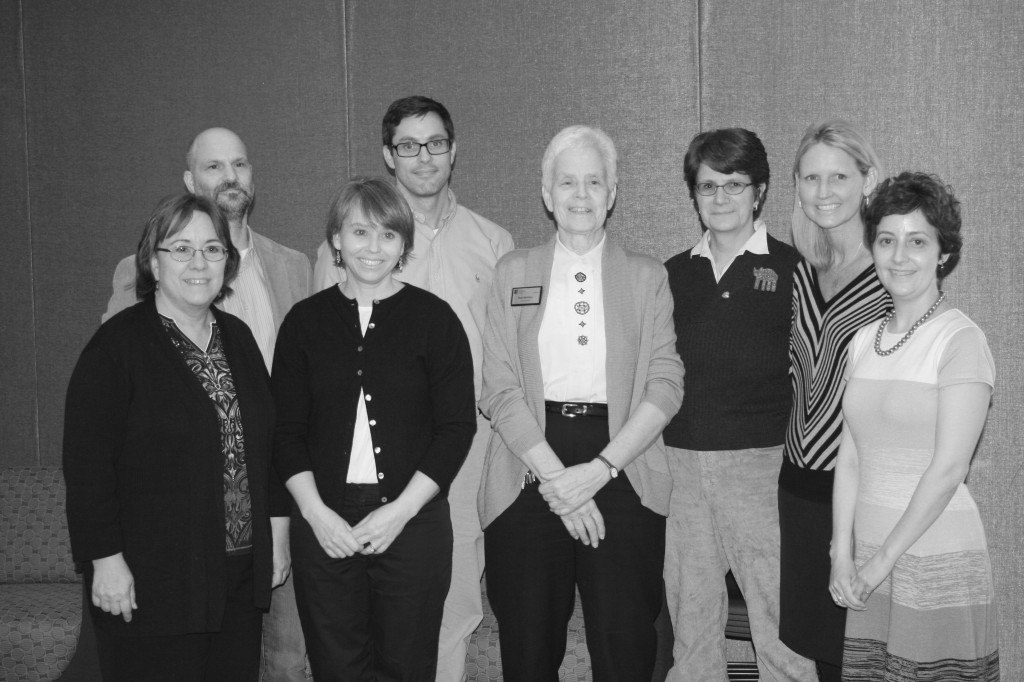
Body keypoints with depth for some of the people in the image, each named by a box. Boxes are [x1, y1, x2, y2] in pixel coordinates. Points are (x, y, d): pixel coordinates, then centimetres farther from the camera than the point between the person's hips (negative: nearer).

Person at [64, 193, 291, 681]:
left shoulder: (237, 338, 11)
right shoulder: (118, 345, -9)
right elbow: (87, 462, -12)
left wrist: (277, 529, 12)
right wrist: (106, 559, -15)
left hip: (240, 579, 6)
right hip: (150, 583, -6)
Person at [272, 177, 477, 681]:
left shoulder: (434, 318, 1)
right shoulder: (305, 321, 6)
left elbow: (457, 427, -2)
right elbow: (286, 429, 5)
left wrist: (400, 511, -10)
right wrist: (315, 512, -7)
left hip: (412, 522, -1)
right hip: (323, 525, 2)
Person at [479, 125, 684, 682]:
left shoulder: (647, 277, 9)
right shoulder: (513, 273, 8)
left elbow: (666, 386, 1)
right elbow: (500, 389, 1)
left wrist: (599, 470, -11)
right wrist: (556, 477, -10)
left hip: (621, 474, 0)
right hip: (529, 476, 0)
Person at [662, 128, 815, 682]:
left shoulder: (790, 268, 1)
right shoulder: (674, 273, 12)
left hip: (760, 465, -3)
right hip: (679, 463, 4)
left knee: (779, 625, -2)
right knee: (689, 620, 11)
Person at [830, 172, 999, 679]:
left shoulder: (960, 340, -9)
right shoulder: (864, 340, 9)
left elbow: (948, 470, -13)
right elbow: (850, 456, 7)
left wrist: (884, 558, -10)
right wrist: (842, 555, -1)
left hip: (938, 558, -5)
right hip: (868, 562, 5)